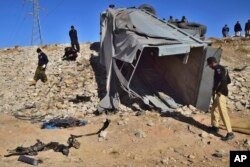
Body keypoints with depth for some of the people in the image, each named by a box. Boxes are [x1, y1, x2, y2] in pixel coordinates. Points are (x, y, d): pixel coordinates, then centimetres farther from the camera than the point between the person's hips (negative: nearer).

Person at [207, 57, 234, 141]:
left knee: (223, 112, -12)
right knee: (214, 110, 21)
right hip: (221, 92, 11)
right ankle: (215, 127, 35)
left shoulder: (218, 69, -13)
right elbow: (228, 80, 22)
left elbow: (221, 80, -26)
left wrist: (215, 90, -18)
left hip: (220, 93, -11)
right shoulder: (222, 69, 17)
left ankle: (230, 133, -12)